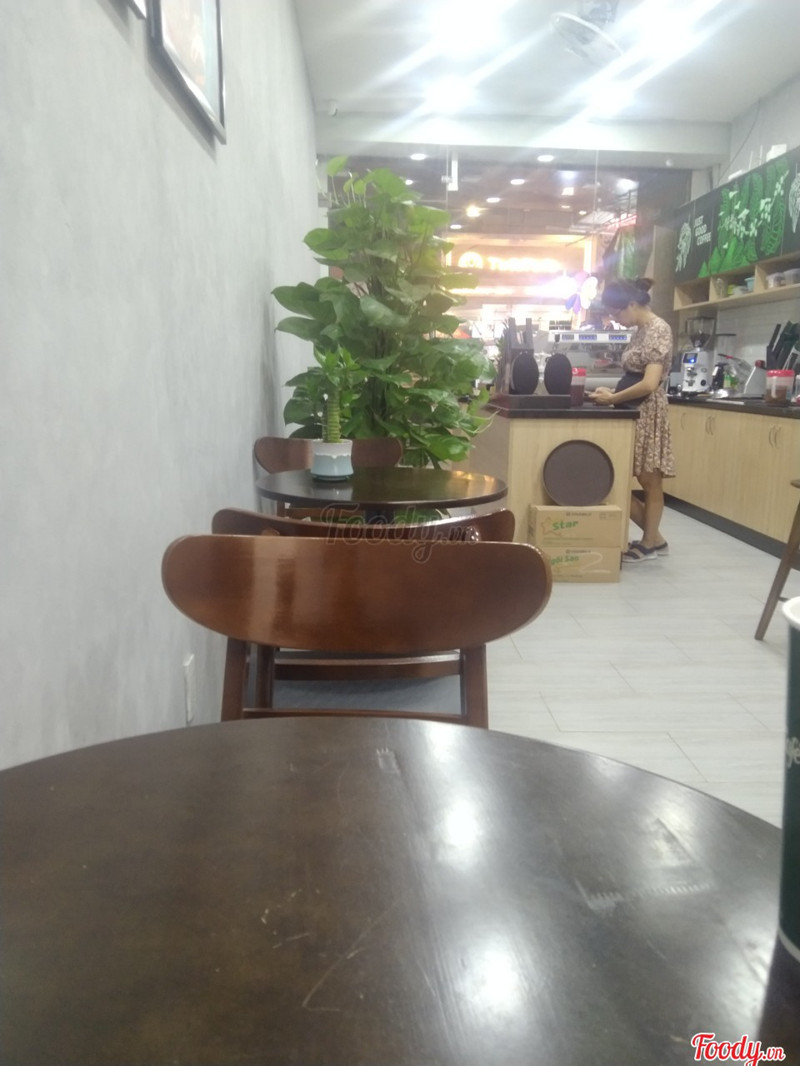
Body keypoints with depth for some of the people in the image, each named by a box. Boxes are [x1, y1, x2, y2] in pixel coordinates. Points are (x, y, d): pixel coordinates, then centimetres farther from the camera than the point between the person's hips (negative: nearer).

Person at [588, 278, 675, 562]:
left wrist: (612, 399, -13)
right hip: (633, 412, 10)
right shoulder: (641, 331, 15)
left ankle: (649, 543, 15)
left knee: (649, 481, 2)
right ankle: (653, 538, 21)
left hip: (647, 414, -10)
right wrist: (613, 393, 3)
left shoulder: (657, 329, -13)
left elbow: (649, 384, -22)